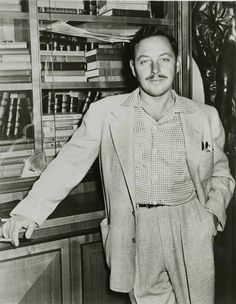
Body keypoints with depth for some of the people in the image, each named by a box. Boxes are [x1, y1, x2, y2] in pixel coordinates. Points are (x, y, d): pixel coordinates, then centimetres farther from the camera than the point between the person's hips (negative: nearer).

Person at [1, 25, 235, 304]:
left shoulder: (205, 117, 2)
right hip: (135, 233, -1)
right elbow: (69, 163, -1)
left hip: (190, 232, 1)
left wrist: (214, 212, -4)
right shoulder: (105, 112, -3)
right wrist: (29, 211, -8)